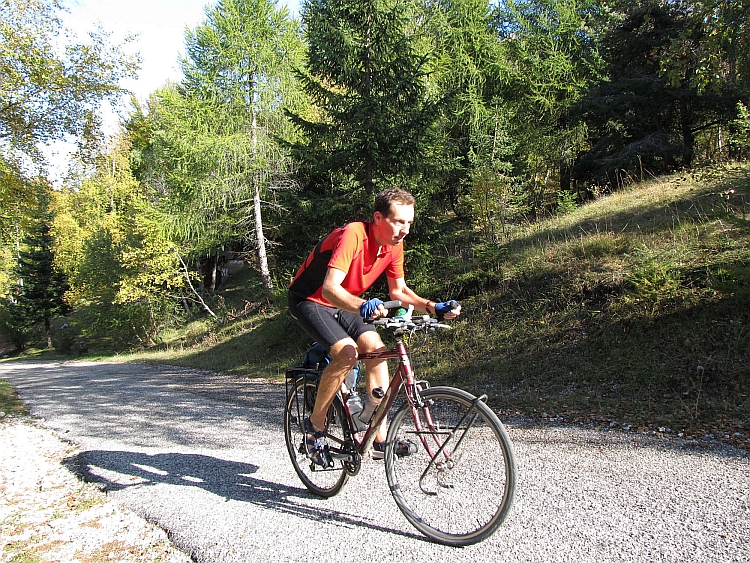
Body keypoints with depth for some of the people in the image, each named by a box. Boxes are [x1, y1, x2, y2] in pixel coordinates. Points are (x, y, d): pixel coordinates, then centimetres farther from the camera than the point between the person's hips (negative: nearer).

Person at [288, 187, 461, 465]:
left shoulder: (394, 245, -8)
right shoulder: (353, 235, -31)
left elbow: (398, 289, 1)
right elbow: (330, 288, -40)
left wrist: (432, 307, -13)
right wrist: (362, 306, -58)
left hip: (343, 303, 7)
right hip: (309, 299, -7)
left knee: (376, 348, -11)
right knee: (347, 352, -27)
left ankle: (380, 438, -4)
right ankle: (315, 425, -4)